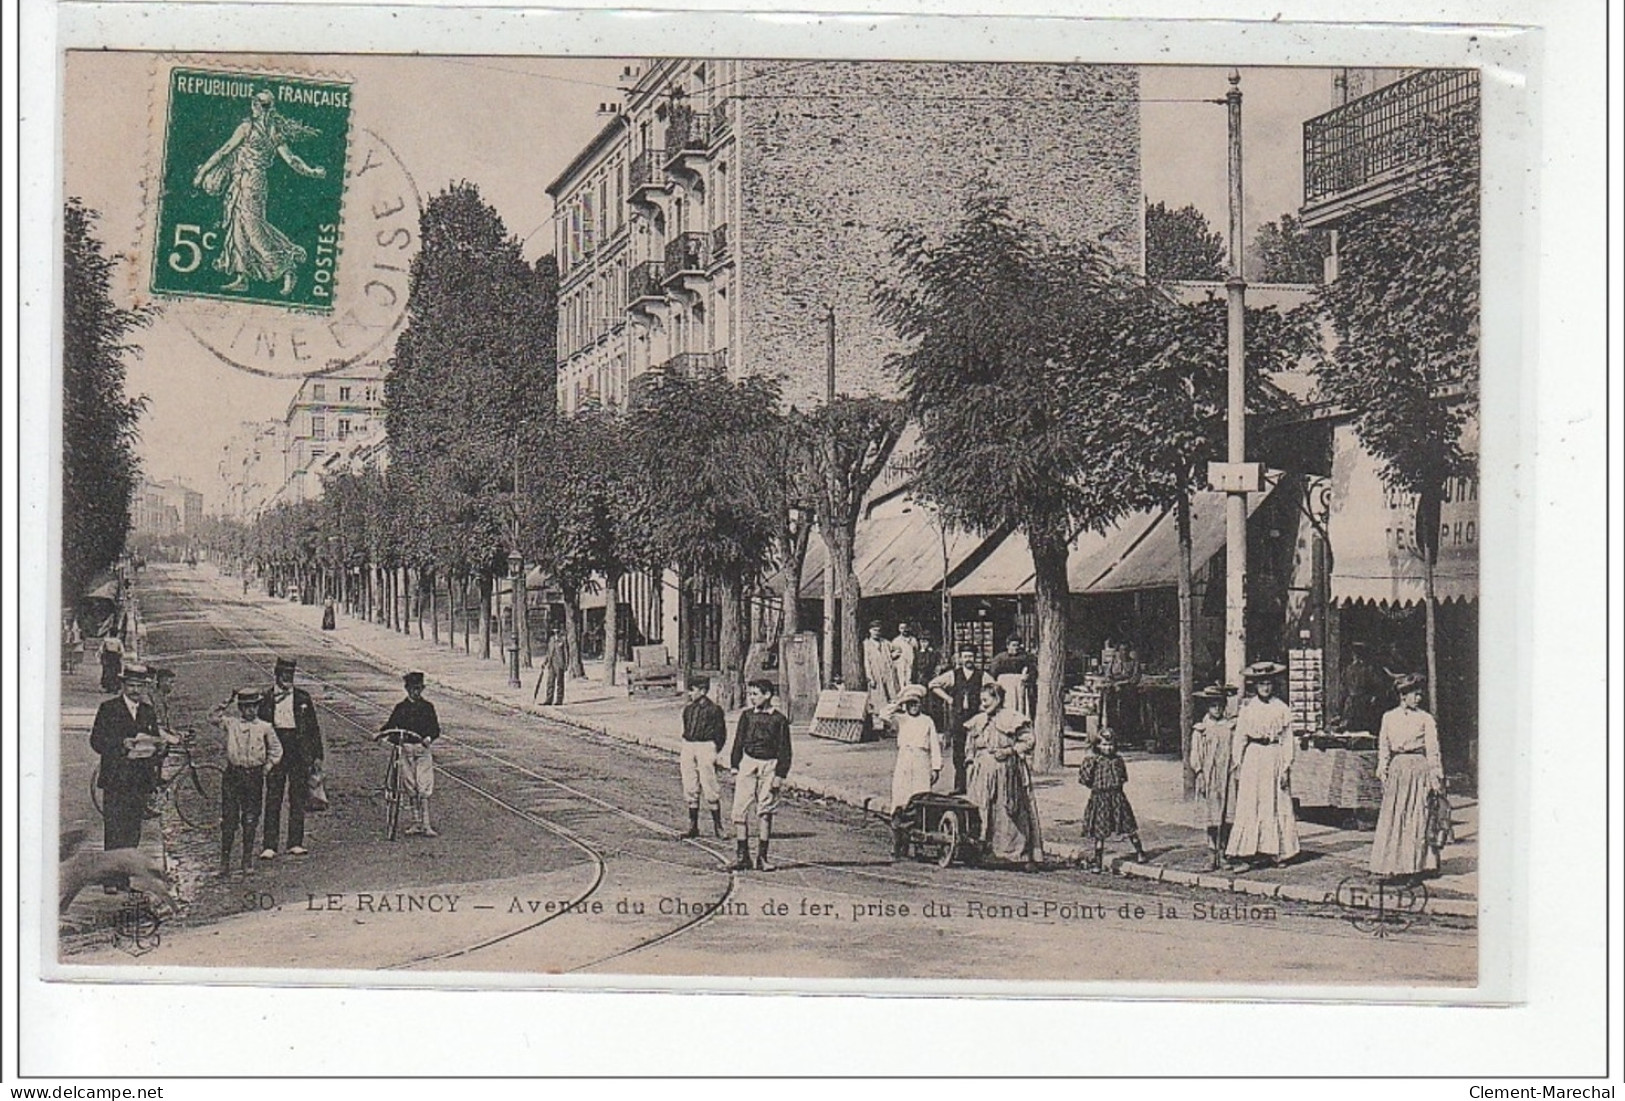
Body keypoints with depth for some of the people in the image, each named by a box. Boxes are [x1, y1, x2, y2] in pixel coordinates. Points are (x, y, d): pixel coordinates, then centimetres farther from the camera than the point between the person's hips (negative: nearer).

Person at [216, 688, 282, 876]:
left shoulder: (265, 727, 5)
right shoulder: (230, 723, 4)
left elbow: (276, 749, 13)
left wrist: (268, 765, 4)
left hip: (255, 776, 1)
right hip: (233, 774, -1)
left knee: (250, 821, 5)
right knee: (229, 819, 0)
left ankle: (248, 861, 14)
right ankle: (225, 861, 7)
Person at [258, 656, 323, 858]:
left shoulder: (303, 698, 8)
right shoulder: (267, 699, 6)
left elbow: (313, 727, 9)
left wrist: (317, 755, 5)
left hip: (299, 752, 1)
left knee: (298, 799, 3)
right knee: (273, 799, -3)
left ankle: (295, 843, 9)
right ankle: (269, 845, -2)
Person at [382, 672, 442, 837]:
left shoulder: (427, 707, 5)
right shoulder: (401, 707, 7)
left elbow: (435, 729, 3)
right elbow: (391, 724, 7)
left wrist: (429, 737, -18)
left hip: (423, 748, -2)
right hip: (406, 748, 2)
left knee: (424, 788, -8)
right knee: (411, 788, 5)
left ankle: (426, 825, -8)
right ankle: (416, 823, 13)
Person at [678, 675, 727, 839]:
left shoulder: (713, 709, -4)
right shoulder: (688, 709, 14)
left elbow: (721, 733, -3)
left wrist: (716, 753, -10)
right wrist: (680, 756, 17)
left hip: (705, 747, -6)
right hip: (687, 747, 6)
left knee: (709, 789, -7)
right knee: (690, 790, 6)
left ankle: (718, 826, 4)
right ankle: (693, 827, 12)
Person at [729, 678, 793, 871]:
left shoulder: (779, 719, -1)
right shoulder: (747, 715, 7)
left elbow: (784, 750, -1)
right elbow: (738, 742, 10)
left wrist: (779, 775, -6)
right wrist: (734, 768, 5)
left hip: (769, 765, -2)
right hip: (747, 763, 2)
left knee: (765, 812, 2)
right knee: (740, 810, -5)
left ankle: (762, 858, 8)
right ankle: (743, 855, 3)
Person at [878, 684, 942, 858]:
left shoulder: (927, 721, 12)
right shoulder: (900, 720, 13)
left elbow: (935, 744, 10)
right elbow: (884, 715, -5)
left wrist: (936, 767, 3)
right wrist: (898, 704, -2)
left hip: (922, 764, -1)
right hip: (903, 764, 1)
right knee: (900, 803, -6)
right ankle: (897, 845, -4)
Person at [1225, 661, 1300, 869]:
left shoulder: (1281, 708, 3)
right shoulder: (1247, 709, 5)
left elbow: (1287, 739, 2)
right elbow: (1239, 738, 6)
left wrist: (1286, 767, -4)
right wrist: (1237, 765, 1)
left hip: (1274, 758, 0)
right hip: (1253, 758, 0)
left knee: (1276, 805, 2)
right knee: (1250, 805, -3)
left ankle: (1276, 852, 6)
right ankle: (1247, 852, -2)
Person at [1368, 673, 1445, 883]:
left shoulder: (1425, 719, 2)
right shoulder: (1389, 718, 9)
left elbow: (1433, 751, 0)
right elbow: (1383, 749, 10)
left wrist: (1435, 778, -5)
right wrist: (1383, 773, 2)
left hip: (1419, 770, -2)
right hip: (1397, 769, 2)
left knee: (1417, 819, -2)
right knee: (1392, 818, 0)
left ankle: (1416, 865, 3)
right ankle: (1392, 867, 4)